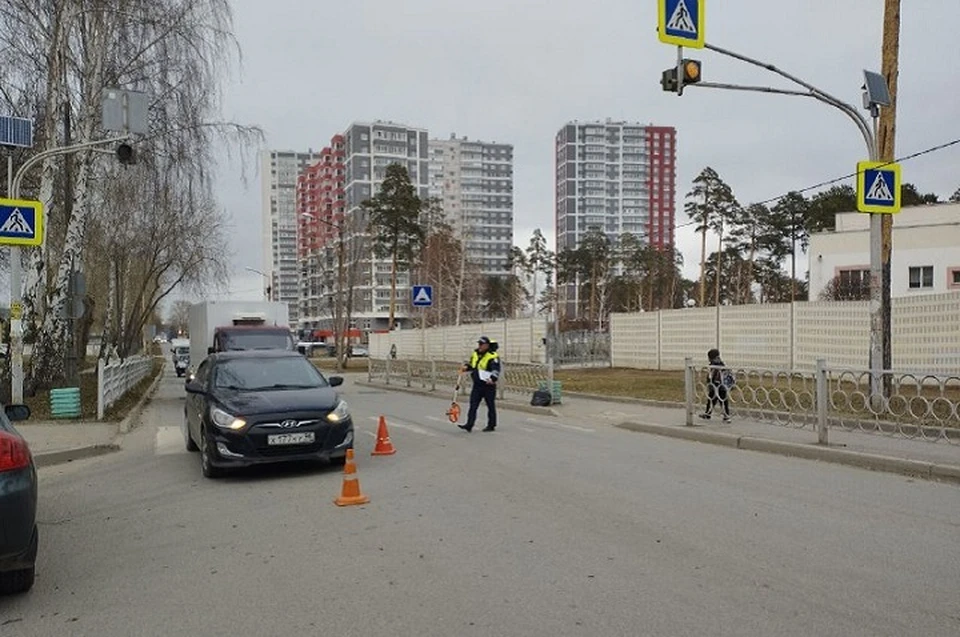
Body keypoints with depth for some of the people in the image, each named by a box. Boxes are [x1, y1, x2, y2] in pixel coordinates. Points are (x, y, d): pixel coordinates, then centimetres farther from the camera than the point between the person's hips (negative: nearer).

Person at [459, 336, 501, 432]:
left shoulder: (493, 356, -14)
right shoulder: (475, 354, 10)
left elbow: (496, 370, -24)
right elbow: (471, 364, 25)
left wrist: (492, 379, -41)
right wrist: (466, 367, 3)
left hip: (488, 386, -7)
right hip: (477, 385, 7)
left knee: (491, 406, 6)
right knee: (473, 405, 2)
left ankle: (491, 425, 17)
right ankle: (469, 425, 2)